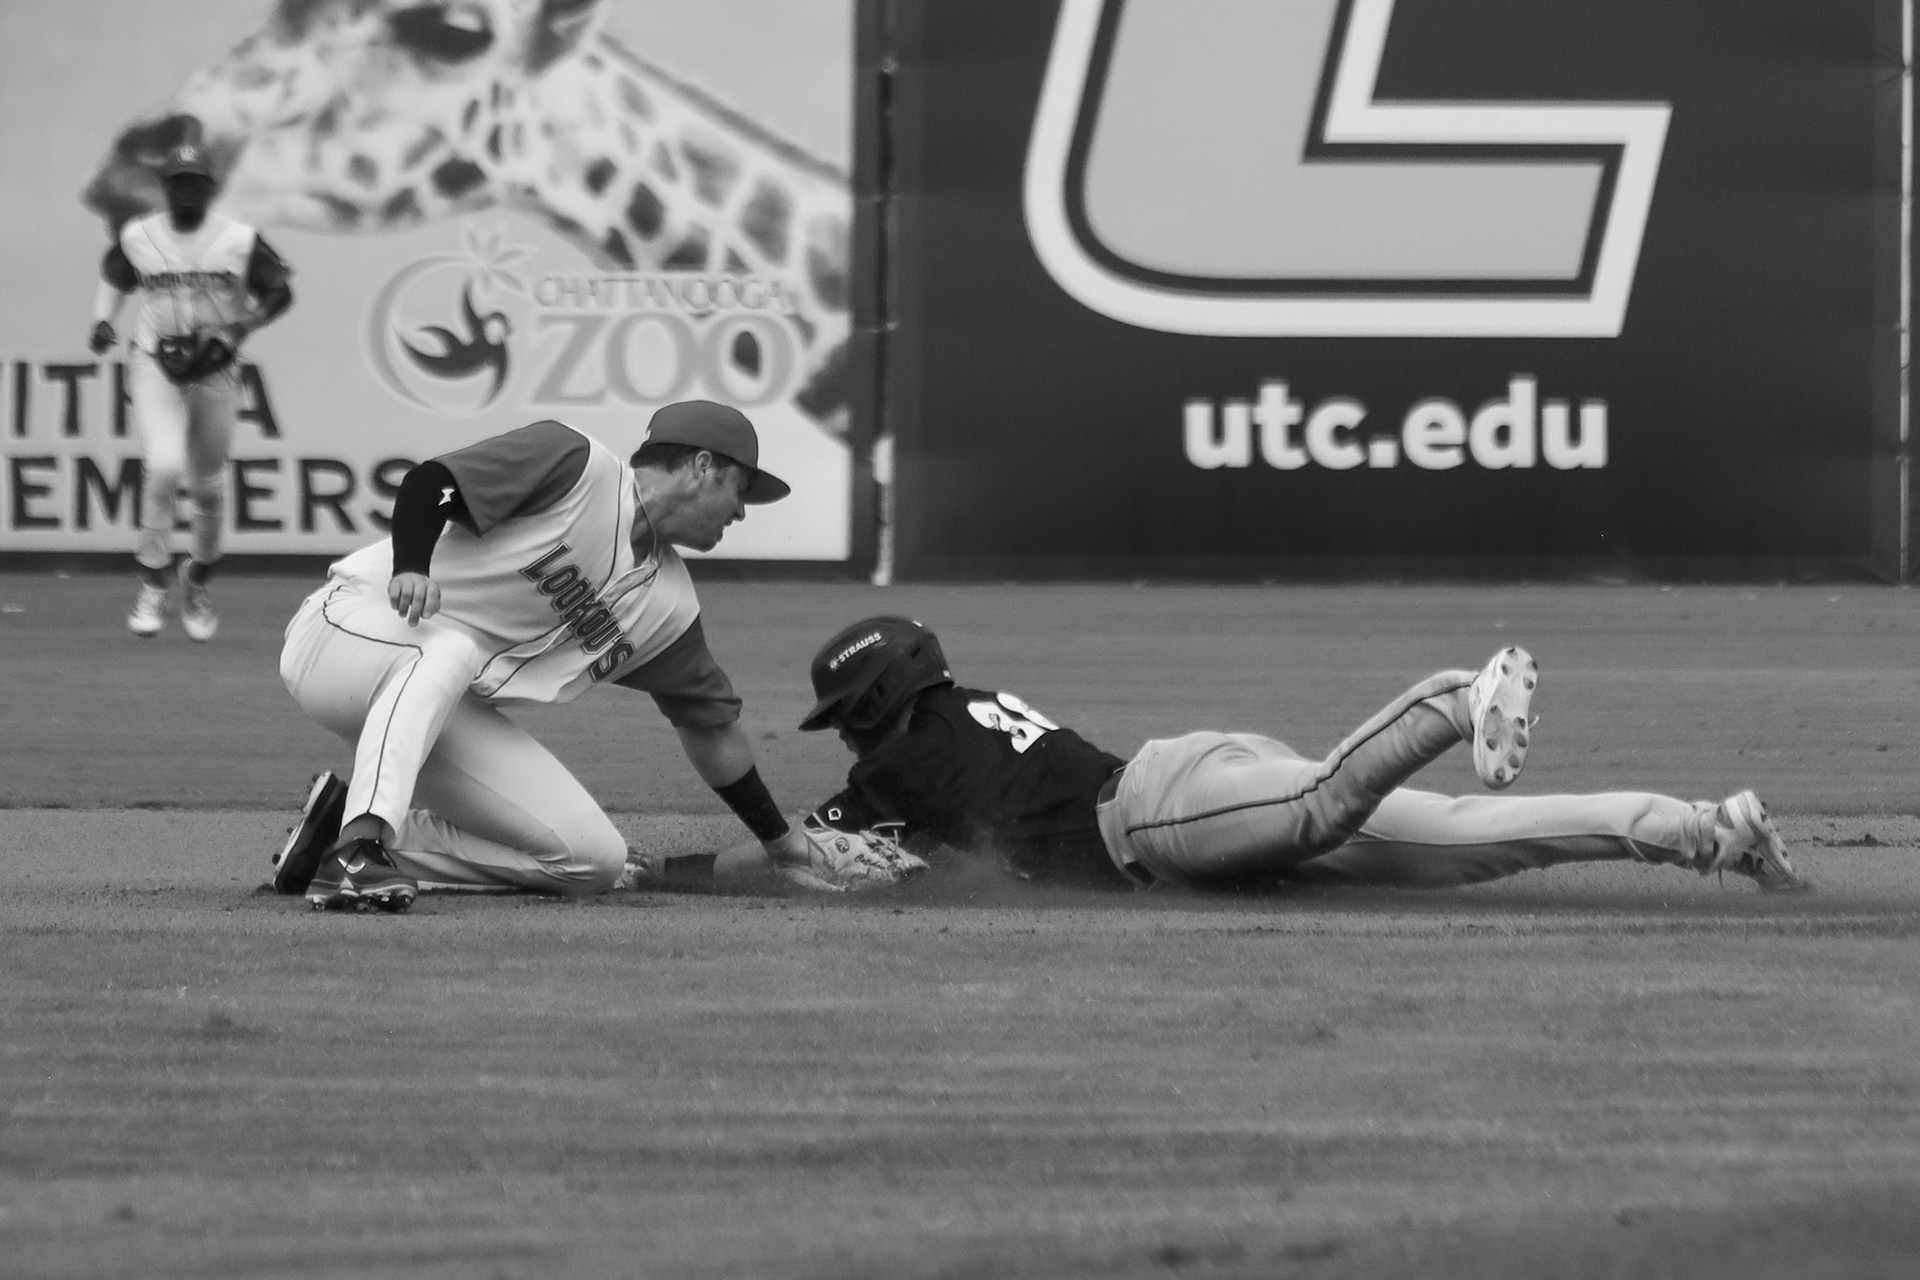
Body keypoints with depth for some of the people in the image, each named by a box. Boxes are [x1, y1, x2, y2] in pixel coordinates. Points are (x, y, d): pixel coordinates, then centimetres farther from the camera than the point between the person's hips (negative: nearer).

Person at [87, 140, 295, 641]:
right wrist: (102, 321, -2)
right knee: (163, 464, -23)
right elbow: (113, 279, 16)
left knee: (208, 484, 10)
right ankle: (153, 582, -9)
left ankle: (199, 579, 36)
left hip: (214, 372, 1)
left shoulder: (239, 241, -6)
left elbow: (279, 292, 1)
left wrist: (238, 330, -13)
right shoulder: (137, 238, -2)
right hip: (155, 368, -1)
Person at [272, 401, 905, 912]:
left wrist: (782, 844, 27)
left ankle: (354, 835, -6)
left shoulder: (666, 607, 11)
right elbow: (428, 482, -19)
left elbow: (710, 721, 22)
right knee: (452, 645, -41)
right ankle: (363, 841, -48)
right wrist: (410, 568, -38)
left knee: (594, 859, -6)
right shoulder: (573, 464, -11)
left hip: (443, 705, 8)